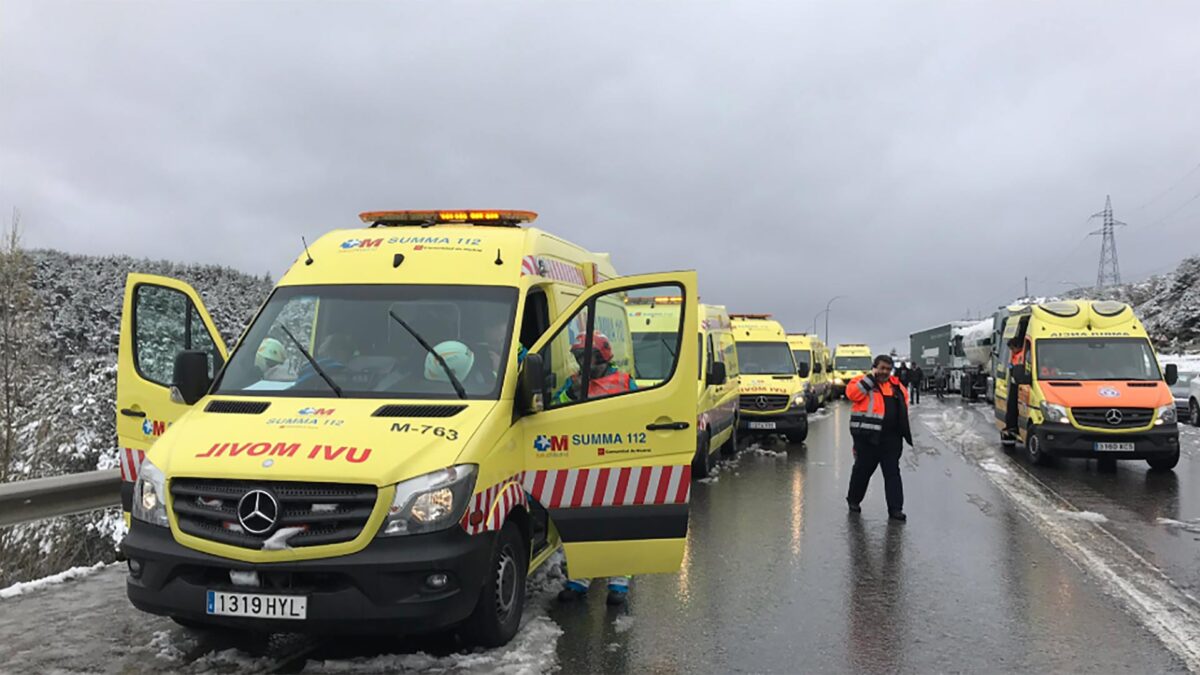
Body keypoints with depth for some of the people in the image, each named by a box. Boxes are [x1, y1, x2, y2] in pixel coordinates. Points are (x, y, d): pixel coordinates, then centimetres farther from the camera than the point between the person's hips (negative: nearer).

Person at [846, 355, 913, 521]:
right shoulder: (863, 381, -3)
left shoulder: (895, 385, 13)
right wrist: (871, 377, -18)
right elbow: (852, 393, -21)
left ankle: (895, 508, 6)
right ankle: (853, 500, 28)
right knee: (862, 470, 8)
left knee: (892, 472, 3)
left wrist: (901, 419, 16)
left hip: (892, 437, 5)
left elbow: (904, 398, 28)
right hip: (867, 436, -4)